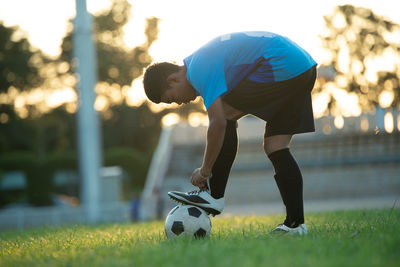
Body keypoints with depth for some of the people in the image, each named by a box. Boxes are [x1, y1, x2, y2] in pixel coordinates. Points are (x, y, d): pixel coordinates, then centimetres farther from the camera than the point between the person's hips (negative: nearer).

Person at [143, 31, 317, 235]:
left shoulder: (199, 70, -11)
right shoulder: (201, 60, 20)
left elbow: (218, 123, -19)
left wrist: (204, 171, -10)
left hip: (282, 67, -10)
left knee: (226, 113, -7)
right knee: (275, 148, 7)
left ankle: (214, 195, -6)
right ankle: (295, 223, 3)